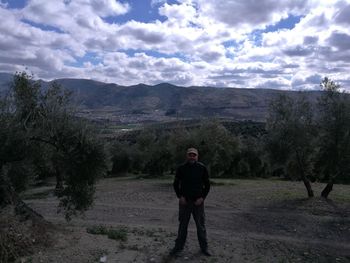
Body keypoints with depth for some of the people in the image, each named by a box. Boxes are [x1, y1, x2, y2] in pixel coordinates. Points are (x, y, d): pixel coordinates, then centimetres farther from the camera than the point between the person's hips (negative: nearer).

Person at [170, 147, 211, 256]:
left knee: (201, 225, 7)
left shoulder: (202, 168, -4)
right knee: (182, 224, 9)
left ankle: (204, 247, 21)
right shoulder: (181, 168, -3)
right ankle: (179, 246, 21)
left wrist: (202, 198, -8)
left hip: (198, 201, 0)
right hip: (184, 201, 0)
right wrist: (180, 196, -6)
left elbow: (207, 185, 2)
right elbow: (176, 184, 5)